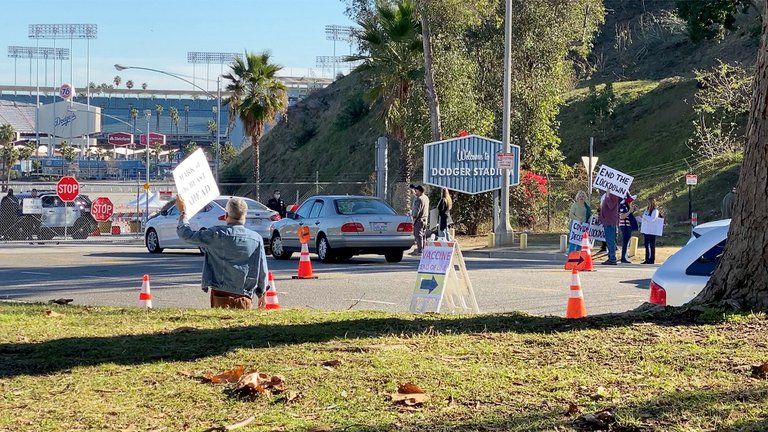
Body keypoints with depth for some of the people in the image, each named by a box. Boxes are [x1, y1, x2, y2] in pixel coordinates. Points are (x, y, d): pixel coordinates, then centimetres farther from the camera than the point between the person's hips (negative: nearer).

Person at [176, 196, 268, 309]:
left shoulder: (216, 235, -7)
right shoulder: (256, 238, 0)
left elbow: (186, 235, 4)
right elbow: (262, 270, 7)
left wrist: (182, 211, 19)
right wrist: (262, 294, 21)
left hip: (221, 297, -1)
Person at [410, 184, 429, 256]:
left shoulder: (419, 199, -17)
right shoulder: (426, 198, 11)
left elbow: (417, 211, -20)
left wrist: (413, 220, -15)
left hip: (419, 219, -9)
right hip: (425, 219, 9)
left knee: (418, 235, -6)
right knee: (423, 236, 13)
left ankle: (420, 251, -7)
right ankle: (423, 249, 18)